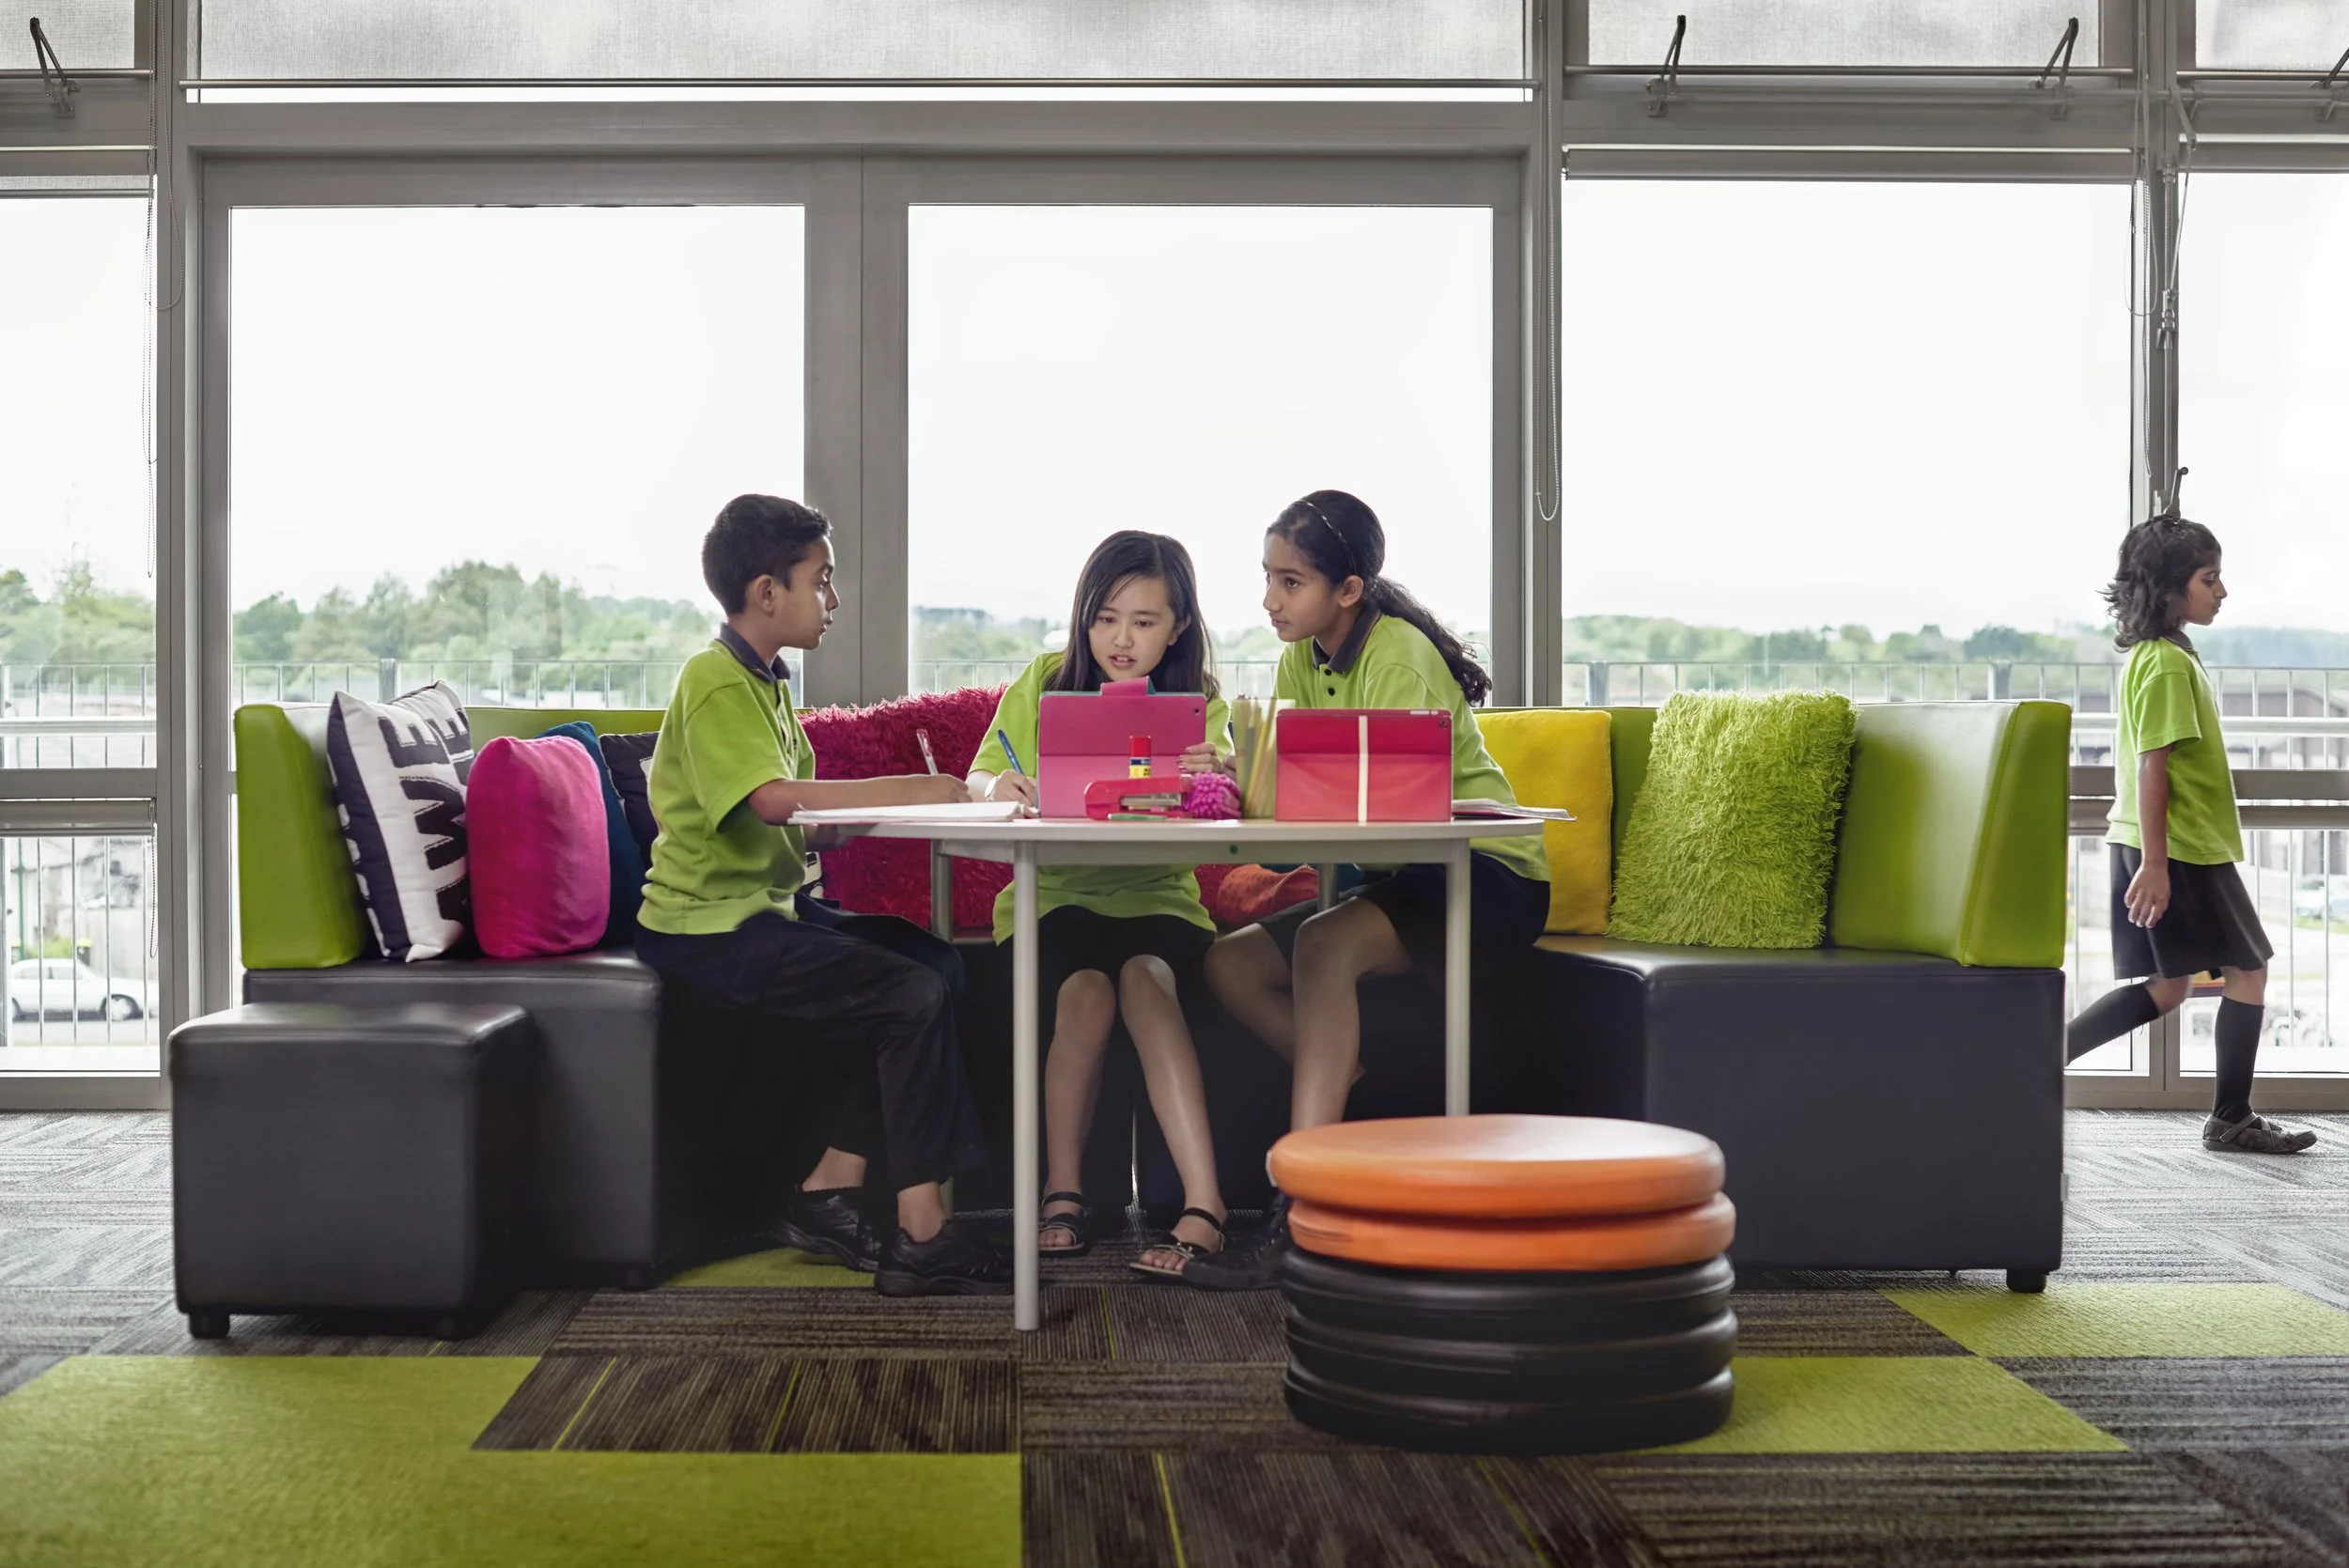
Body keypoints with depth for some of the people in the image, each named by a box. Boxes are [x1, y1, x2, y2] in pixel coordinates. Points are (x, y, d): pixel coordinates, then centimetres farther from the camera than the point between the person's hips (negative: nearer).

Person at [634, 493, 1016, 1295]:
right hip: (710, 925, -10)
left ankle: (830, 1191, 0)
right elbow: (774, 799, -30)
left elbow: (803, 819, 14)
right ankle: (922, 1235, -14)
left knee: (935, 962, 0)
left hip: (769, 905, 10)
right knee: (912, 994, -18)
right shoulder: (714, 682, -14)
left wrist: (902, 801, -2)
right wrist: (913, 790, -28)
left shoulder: (767, 682, 17)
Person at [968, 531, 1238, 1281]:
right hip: (1054, 892, 0)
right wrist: (1001, 786, -25)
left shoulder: (1198, 704, 2)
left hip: (1156, 894, 0)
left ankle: (1203, 1204, -38)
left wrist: (1214, 780, -40)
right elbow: (979, 778, 1)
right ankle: (1063, 1193, -19)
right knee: (1087, 991, -31)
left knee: (1146, 979, -33)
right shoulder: (1044, 683, 5)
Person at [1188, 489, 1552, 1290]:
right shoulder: (1302, 659, 8)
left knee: (1325, 944, -34)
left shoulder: (1398, 655, -16)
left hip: (1489, 872, -9)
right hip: (1393, 874, 9)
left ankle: (1296, 1216, -36)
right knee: (1230, 964, -7)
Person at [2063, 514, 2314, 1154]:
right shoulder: (2169, 664, -16)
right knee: (2248, 971, 1)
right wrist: (2155, 864, -23)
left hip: (2155, 846, 10)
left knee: (2169, 985, 12)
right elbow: (2152, 767, -21)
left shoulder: (2150, 656, 14)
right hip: (2181, 850, -10)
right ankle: (2230, 1121, 8)